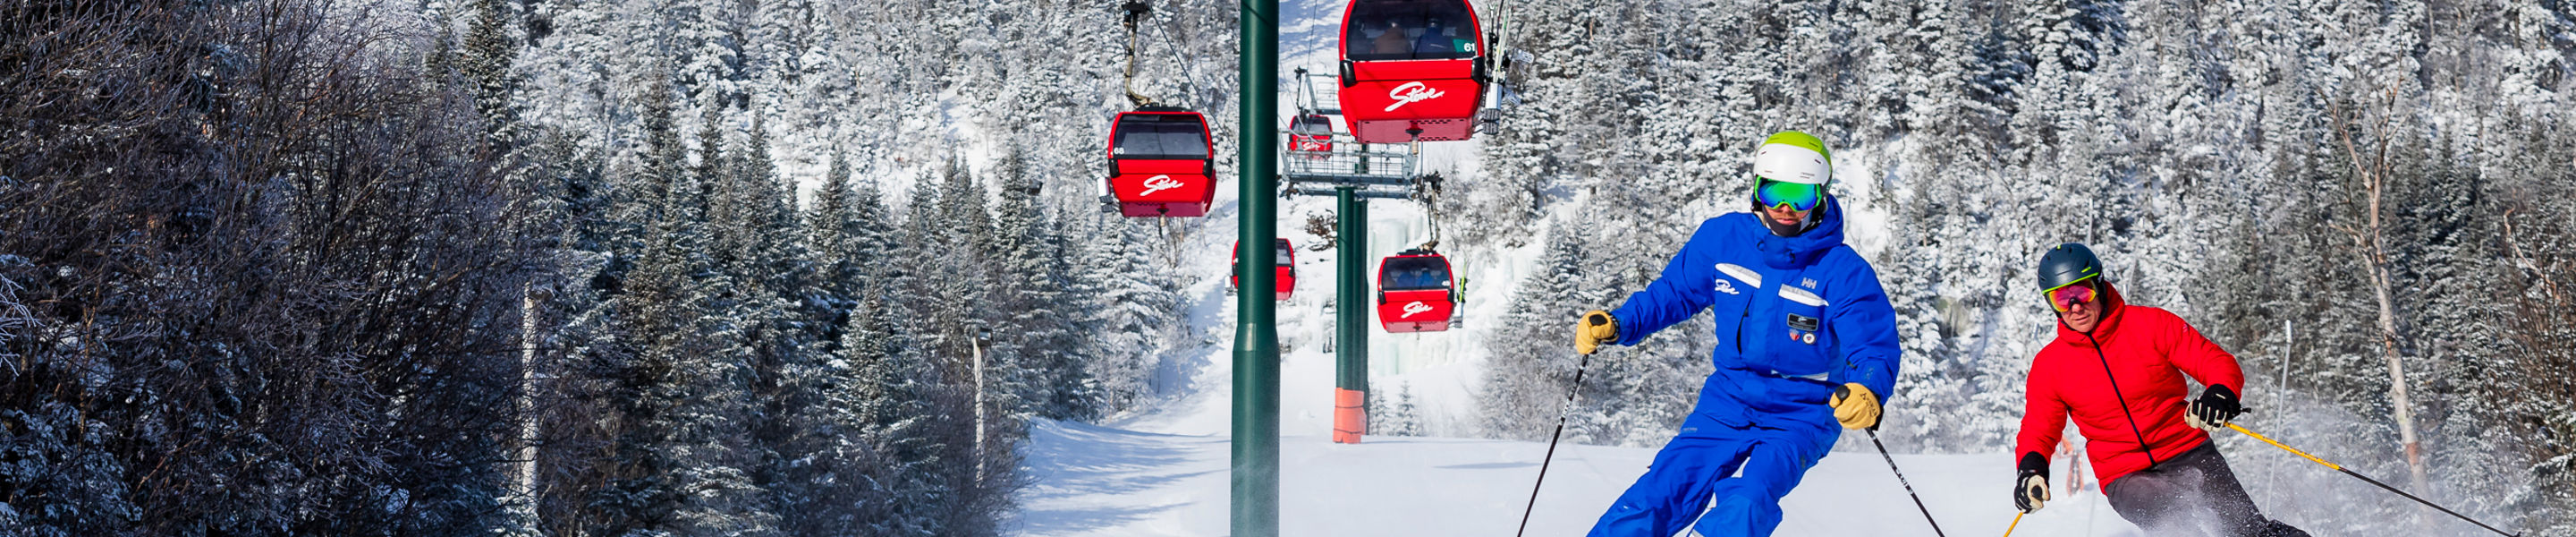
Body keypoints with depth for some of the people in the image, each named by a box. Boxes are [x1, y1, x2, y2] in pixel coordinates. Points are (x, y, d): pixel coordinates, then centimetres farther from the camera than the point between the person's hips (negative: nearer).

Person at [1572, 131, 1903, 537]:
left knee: (1744, 503, -31)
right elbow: (1675, 291, 11)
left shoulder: (1843, 272, -14)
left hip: (1799, 417, -4)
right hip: (1727, 402, 4)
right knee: (1655, 497, -10)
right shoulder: (1722, 239, -3)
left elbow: (1876, 347, -18)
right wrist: (1618, 325, -5)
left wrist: (1867, 394, -41)